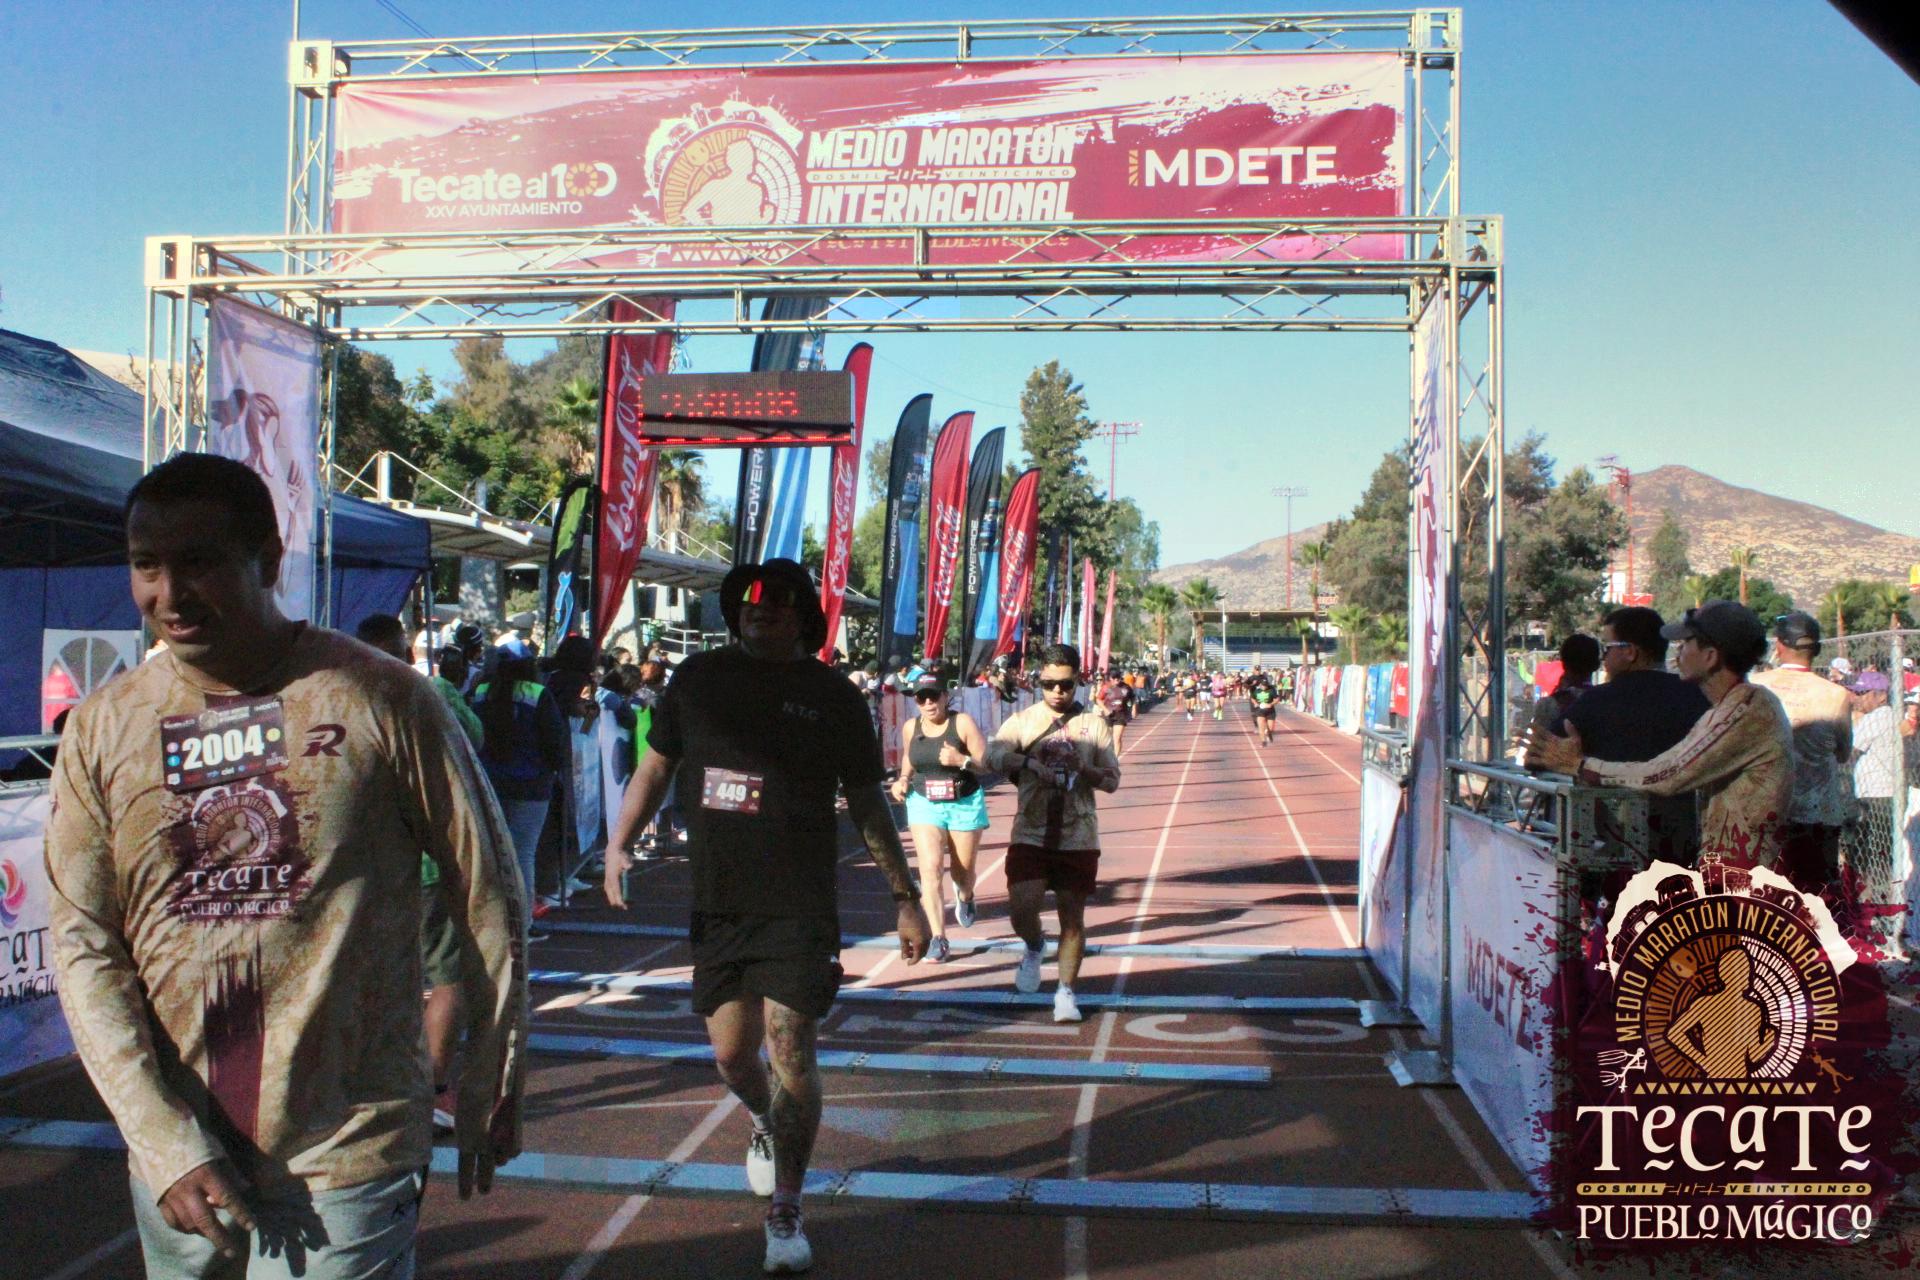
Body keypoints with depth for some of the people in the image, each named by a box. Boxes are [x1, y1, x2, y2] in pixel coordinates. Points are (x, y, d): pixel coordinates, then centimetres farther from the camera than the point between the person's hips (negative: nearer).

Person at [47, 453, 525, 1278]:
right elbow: (83, 946, 1)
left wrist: (491, 1092, 4)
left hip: (345, 1158, -3)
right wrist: (163, 1141, -8)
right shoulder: (103, 728, 1)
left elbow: (486, 894, -3)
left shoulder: (380, 700, -9)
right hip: (177, 1166, 4)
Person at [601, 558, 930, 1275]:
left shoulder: (833, 697, -1)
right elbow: (656, 765, 14)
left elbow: (868, 805, 4)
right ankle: (763, 1125, 46)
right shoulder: (698, 678, 4)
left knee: (790, 1054, -5)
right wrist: (618, 844, 1)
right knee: (731, 1053, 11)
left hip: (798, 908, -3)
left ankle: (785, 1214, 12)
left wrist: (905, 898, 4)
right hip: (717, 905, 3)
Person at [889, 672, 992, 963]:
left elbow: (987, 764, -12)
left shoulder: (963, 723, -12)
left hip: (965, 804, -2)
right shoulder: (910, 728, 0)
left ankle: (965, 896, 51)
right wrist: (903, 780, 1)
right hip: (924, 804, 2)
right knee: (931, 868, -14)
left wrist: (961, 760, -30)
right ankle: (939, 939, -12)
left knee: (963, 871, 12)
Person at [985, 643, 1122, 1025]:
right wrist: (1029, 762, -31)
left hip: (1078, 839, 1)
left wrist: (1083, 768, -14)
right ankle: (1034, 949, 20)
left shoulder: (1094, 725, 7)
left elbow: (1112, 781, 6)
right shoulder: (1022, 720, 4)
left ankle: (1065, 991, 21)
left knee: (1072, 917, 4)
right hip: (1030, 835, 0)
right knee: (1022, 909, -14)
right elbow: (993, 754, -13)